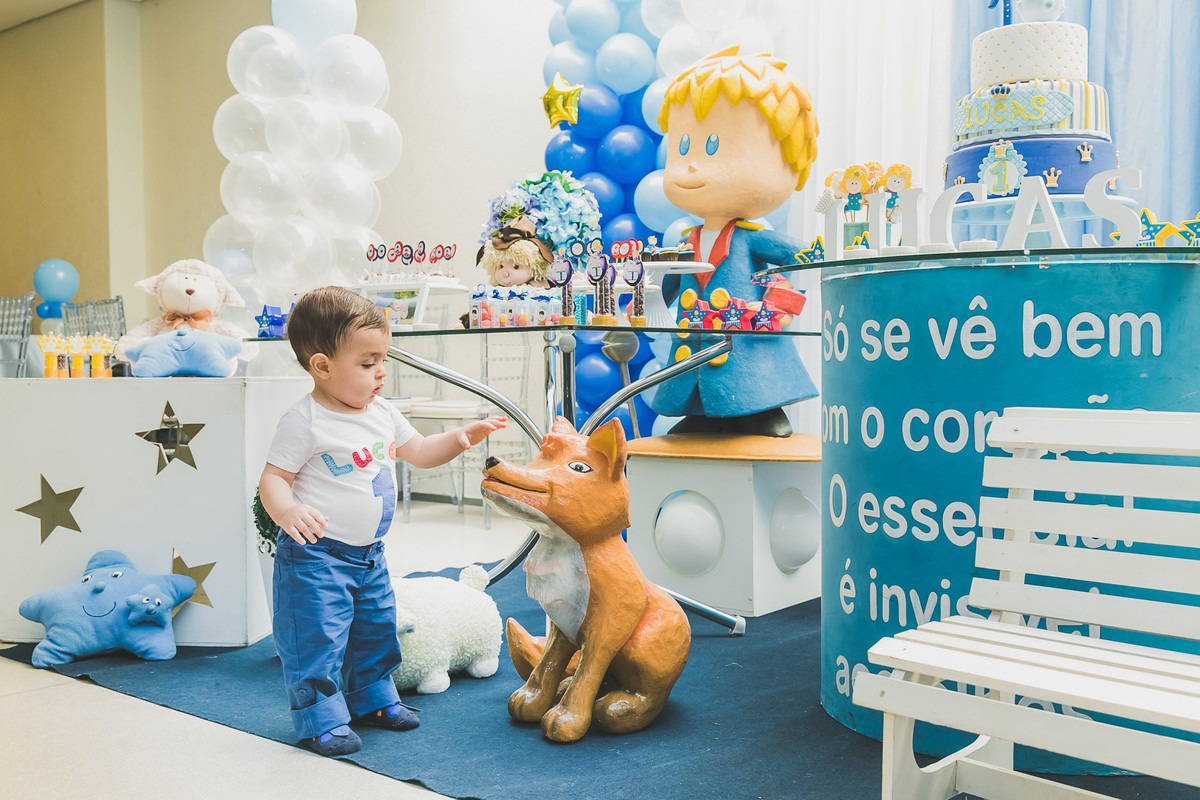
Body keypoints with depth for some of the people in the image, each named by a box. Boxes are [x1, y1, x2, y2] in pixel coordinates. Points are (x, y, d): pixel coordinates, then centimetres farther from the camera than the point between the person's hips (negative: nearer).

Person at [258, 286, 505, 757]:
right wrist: (287, 510, -37)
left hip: (369, 553, 8)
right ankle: (322, 721, 11)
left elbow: (420, 452, 17)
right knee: (317, 638, -4)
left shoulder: (383, 413, 5)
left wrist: (462, 437, 2)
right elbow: (273, 478, -17)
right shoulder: (305, 422, -17)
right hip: (315, 557, -8)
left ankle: (373, 699, 38)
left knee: (376, 629, 19)